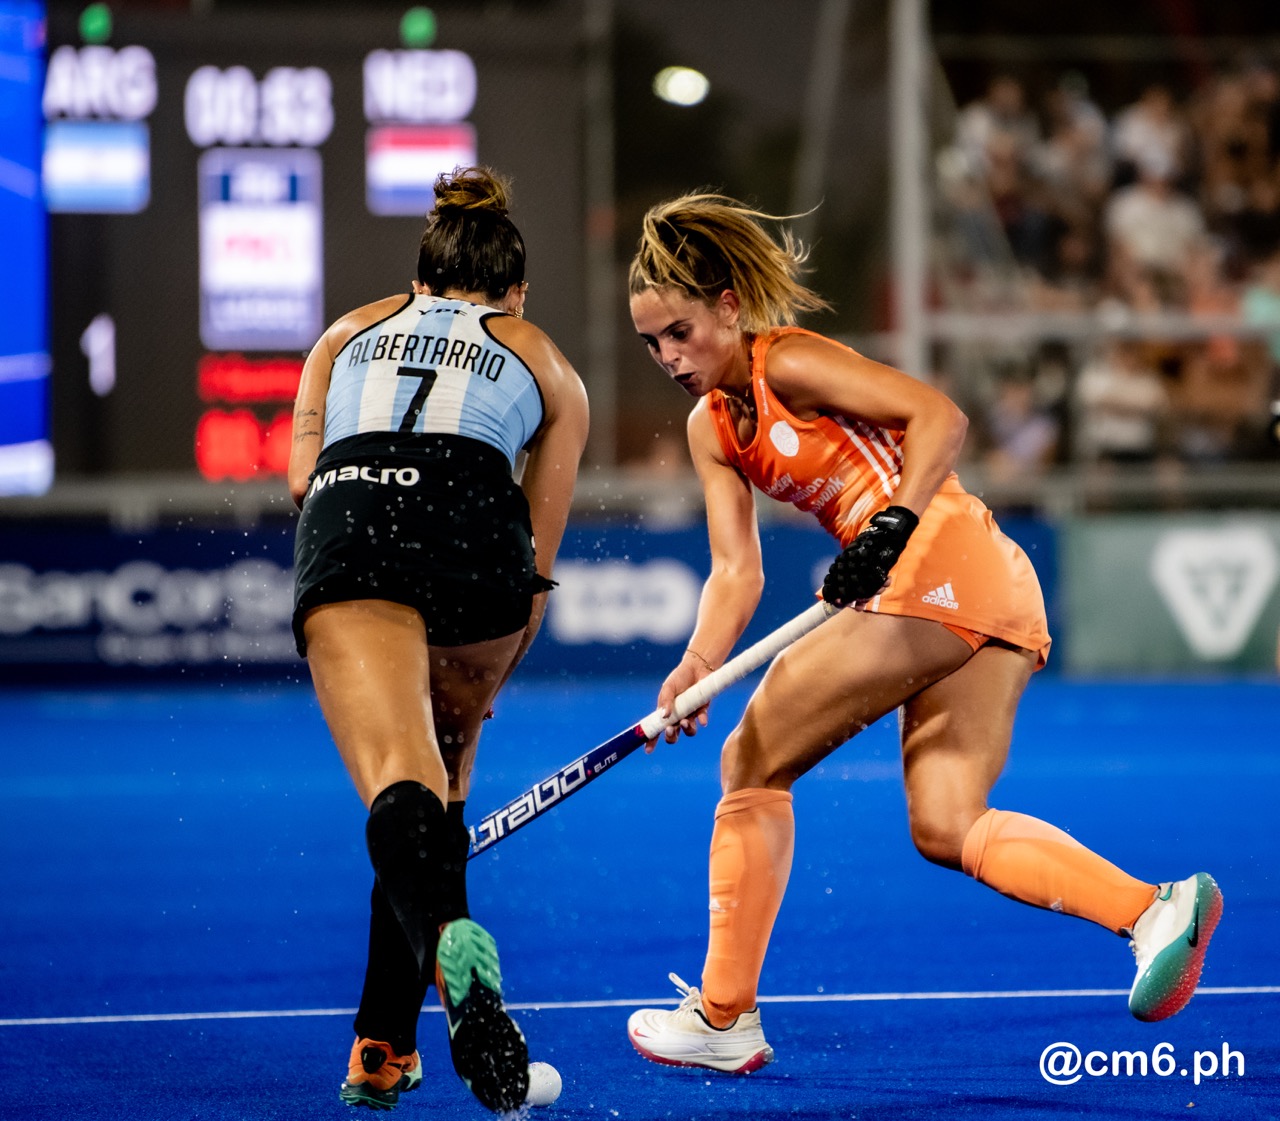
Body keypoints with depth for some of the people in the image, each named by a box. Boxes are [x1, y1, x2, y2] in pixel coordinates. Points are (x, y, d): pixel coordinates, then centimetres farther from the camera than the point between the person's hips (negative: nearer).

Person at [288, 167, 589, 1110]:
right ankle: (386, 1047, 18)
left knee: (400, 786, -18)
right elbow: (537, 566, 26)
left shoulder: (350, 332, 33)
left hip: (345, 525, 0)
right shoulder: (550, 368, 30)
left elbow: (303, 473, 17)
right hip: (475, 523, 1)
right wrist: (476, 695, 36)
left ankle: (450, 942, -49)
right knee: (442, 786, 22)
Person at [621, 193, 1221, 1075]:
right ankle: (1153, 909, -15)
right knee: (945, 828, 2)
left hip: (942, 560, -9)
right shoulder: (712, 428, 21)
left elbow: (941, 416, -13)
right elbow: (737, 570, 13)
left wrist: (892, 528, -24)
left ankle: (724, 1018, 4)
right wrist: (695, 669, -5)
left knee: (752, 764, 0)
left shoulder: (788, 363, -4)